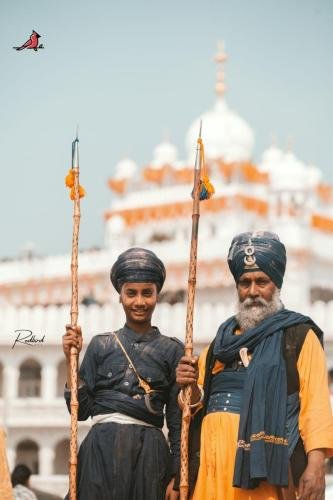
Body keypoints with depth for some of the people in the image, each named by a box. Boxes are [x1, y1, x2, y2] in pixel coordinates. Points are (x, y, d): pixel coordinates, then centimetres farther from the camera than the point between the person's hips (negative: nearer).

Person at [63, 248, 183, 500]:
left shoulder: (172, 349, 7)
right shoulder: (101, 345, 10)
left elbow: (178, 420, 6)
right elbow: (81, 409, 7)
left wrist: (177, 475, 0)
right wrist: (71, 359, -1)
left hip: (148, 453, -1)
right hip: (102, 450, 1)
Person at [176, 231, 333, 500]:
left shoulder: (299, 335, 5)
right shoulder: (224, 339, 21)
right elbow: (200, 403, 26)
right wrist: (191, 388, 3)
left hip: (265, 458, -5)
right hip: (213, 459, 5)